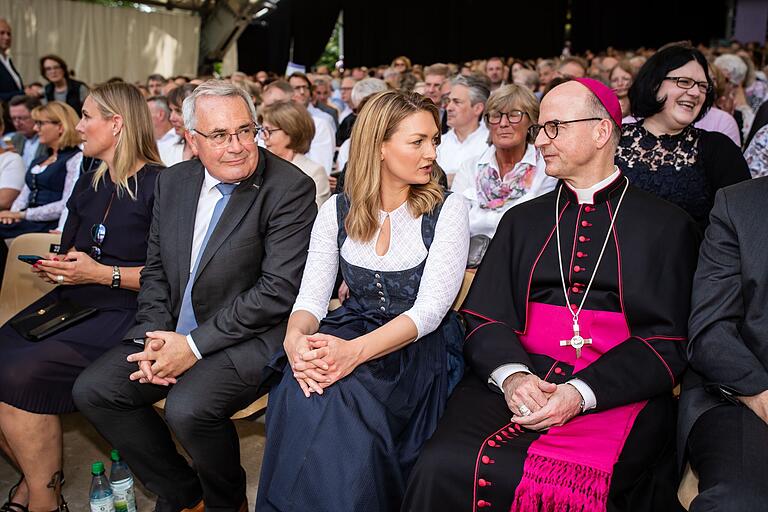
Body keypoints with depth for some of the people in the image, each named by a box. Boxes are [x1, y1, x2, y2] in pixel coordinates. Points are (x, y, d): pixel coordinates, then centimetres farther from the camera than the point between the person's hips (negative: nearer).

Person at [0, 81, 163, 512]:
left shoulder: (160, 186, -8)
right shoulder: (88, 185, 18)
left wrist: (103, 274, -16)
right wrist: (52, 266, 5)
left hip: (124, 314, -8)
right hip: (72, 303, 8)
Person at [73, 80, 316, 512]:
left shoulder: (289, 189, -15)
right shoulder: (173, 183, 6)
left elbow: (279, 290, -20)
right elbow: (156, 269, 12)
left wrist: (194, 345, -18)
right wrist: (155, 337, -6)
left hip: (249, 338, -7)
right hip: (174, 332, 7)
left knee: (188, 408, -29)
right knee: (92, 391, -2)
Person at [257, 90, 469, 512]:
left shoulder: (447, 211, -3)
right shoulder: (337, 211, 6)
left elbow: (429, 310, -14)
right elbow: (311, 298, -1)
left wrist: (355, 351, -31)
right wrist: (296, 339, -27)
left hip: (418, 348, -2)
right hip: (349, 331, 3)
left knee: (341, 394, -33)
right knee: (299, 387, -31)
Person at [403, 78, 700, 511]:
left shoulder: (668, 226, 10)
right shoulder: (522, 221, 20)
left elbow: (669, 343, 1)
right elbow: (485, 317, 10)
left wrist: (582, 393, -15)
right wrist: (511, 374, -12)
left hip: (617, 390, -2)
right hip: (517, 381, 2)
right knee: (442, 468, -26)